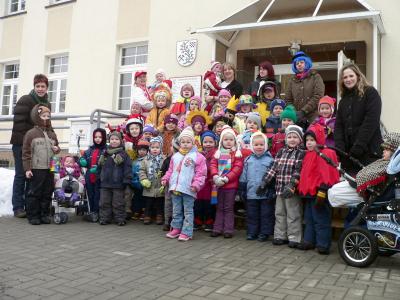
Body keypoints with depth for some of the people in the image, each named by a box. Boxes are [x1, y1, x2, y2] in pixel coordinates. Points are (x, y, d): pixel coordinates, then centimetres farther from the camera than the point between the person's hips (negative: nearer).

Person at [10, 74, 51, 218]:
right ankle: (18, 207, 4)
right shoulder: (25, 101, -10)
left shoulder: (47, 104, 12)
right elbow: (19, 122, -16)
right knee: (21, 175, -2)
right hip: (21, 143, -6)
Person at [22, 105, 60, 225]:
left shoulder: (52, 134, 13)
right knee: (34, 193, 2)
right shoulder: (31, 133, -3)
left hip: (50, 169, 5)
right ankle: (33, 216, 11)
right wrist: (27, 169, -10)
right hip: (36, 169, -5)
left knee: (47, 193, 9)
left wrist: (57, 149, 1)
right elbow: (26, 152, -5)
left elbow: (56, 147, 26)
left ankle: (44, 214, 20)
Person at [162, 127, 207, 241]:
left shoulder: (198, 157, -5)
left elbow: (201, 174, -8)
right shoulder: (175, 156, 12)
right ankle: (176, 228, 27)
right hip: (175, 188, 5)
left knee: (188, 211, 3)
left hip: (188, 189, -5)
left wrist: (196, 184, -19)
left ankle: (186, 232, 8)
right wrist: (165, 179, 6)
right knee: (176, 210, 15)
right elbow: (170, 170, 19)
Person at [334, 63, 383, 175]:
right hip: (347, 151, 5)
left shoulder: (370, 93, 0)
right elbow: (338, 125, 10)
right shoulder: (344, 100, 18)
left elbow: (371, 122, -11)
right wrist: (339, 147, -6)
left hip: (369, 150, -5)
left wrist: (358, 148, -18)